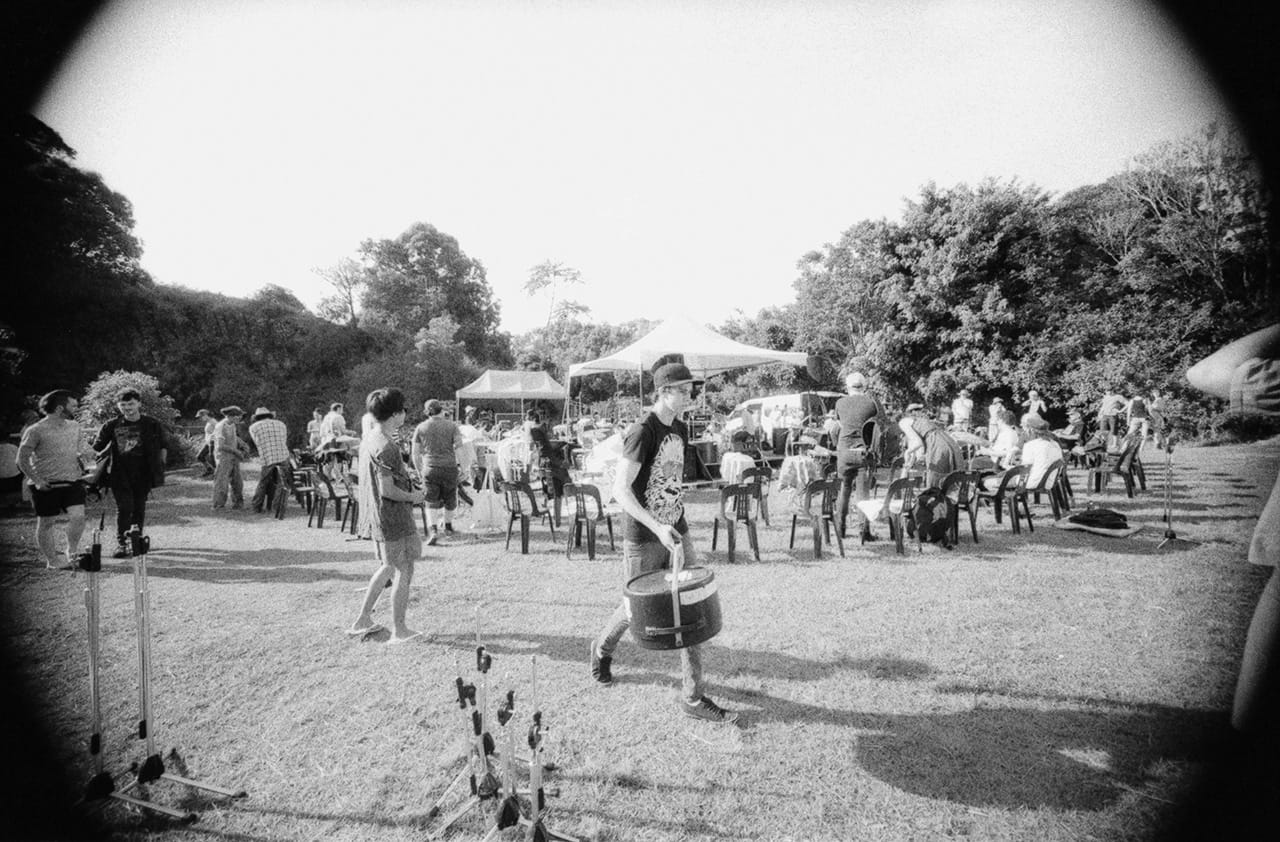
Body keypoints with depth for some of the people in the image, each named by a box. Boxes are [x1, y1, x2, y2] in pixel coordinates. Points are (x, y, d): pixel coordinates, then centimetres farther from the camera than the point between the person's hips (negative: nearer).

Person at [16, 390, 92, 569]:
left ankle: (72, 551, 11)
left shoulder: (74, 427, 9)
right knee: (46, 523, 5)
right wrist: (36, 480, -13)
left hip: (72, 481, 4)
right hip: (47, 485, -4)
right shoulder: (36, 430, -10)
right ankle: (52, 560, 18)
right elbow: (22, 459, -7)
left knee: (78, 516, -11)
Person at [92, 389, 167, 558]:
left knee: (139, 508, 7)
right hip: (120, 474, -1)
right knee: (124, 507, -10)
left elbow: (162, 448, 11)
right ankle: (121, 543, -3)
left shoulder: (152, 424, 3)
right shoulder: (111, 425, 2)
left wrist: (160, 466, 6)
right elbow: (97, 448, 11)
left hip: (143, 474, 1)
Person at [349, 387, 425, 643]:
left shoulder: (367, 440, 7)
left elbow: (357, 470, 18)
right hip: (393, 518, -10)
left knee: (388, 567, 23)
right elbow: (387, 490, -26)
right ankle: (399, 630, 14)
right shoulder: (387, 447, -23)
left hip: (375, 515, 10)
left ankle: (362, 621, 29)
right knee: (403, 571, 3)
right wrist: (412, 496, -9)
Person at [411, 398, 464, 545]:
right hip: (449, 467, 0)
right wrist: (457, 462, 9)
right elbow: (459, 446, -6)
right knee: (450, 498, 17)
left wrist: (420, 471, 13)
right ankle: (448, 525, 33)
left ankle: (434, 530, -12)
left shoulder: (421, 428, 4)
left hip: (430, 469, 0)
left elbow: (415, 453, 5)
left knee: (432, 502, 3)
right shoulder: (451, 426, 2)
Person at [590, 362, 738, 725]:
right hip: (642, 537, -6)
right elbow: (620, 490, -21)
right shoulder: (642, 432, -18)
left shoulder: (680, 430, 6)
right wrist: (657, 527, -29)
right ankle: (602, 648, 44)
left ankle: (693, 697, 11)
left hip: (676, 530, 6)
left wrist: (674, 527, 18)